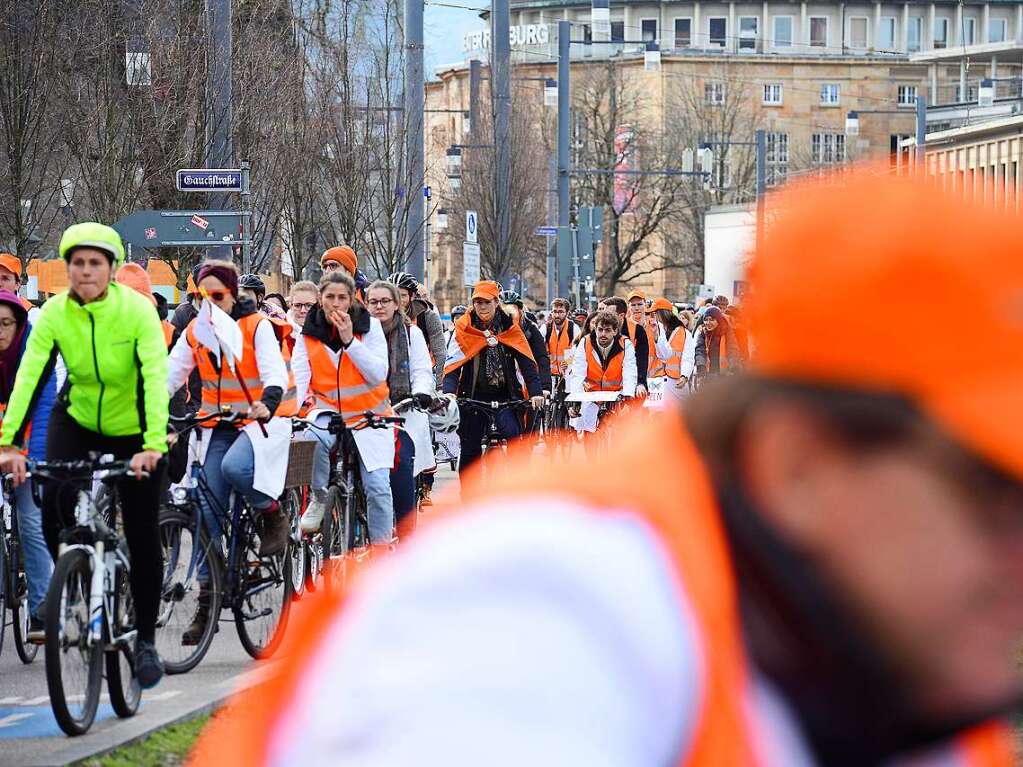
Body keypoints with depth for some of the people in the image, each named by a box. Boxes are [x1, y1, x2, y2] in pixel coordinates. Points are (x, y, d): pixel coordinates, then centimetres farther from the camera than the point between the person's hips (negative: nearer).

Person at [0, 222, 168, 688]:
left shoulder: (136, 310, -25)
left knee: (142, 538, -1)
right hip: (77, 420, 2)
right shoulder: (54, 313, -17)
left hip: (133, 431, -2)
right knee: (54, 509, -20)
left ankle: (146, 641, 15)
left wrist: (153, 445, -45)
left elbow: (155, 379, -33)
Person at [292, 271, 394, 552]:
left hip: (369, 416, 0)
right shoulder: (309, 332, -2)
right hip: (329, 411, 0)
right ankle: (319, 499, -11)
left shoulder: (369, 326, -4)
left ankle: (381, 550, 4)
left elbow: (378, 375, -13)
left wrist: (349, 340, -22)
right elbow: (298, 378, -12)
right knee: (314, 438, -35)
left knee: (377, 486, -10)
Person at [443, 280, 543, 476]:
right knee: (470, 449, 5)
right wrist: (449, 391, -22)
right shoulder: (464, 328, -2)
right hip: (472, 395, 0)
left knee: (513, 434, -21)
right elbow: (452, 363, -7)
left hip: (504, 395, 0)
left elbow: (526, 362, -2)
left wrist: (536, 392, -12)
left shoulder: (510, 328, 0)